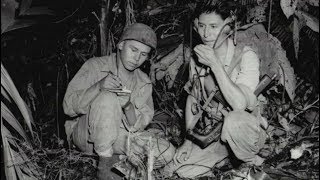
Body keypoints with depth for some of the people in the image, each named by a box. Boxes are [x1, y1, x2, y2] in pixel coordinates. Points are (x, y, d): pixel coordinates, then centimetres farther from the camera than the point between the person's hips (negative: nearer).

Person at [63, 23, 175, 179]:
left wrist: (128, 106, -24)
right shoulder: (95, 66, -7)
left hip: (120, 137, 4)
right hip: (86, 135, -3)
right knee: (107, 98, -33)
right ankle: (104, 162, -21)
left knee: (167, 152, -16)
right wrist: (98, 87, -31)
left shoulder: (144, 83, 5)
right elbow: (69, 106, -14)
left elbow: (138, 127, -3)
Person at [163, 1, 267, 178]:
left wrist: (215, 63, -32)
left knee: (233, 120, -39)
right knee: (174, 169, -9)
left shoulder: (245, 56, -18)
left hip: (248, 131, -5)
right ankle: (223, 162, 15)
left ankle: (253, 164, -8)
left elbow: (239, 105, -31)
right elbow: (193, 97, 8)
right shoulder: (197, 58, -2)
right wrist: (188, 138, 1)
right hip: (214, 132, 5)